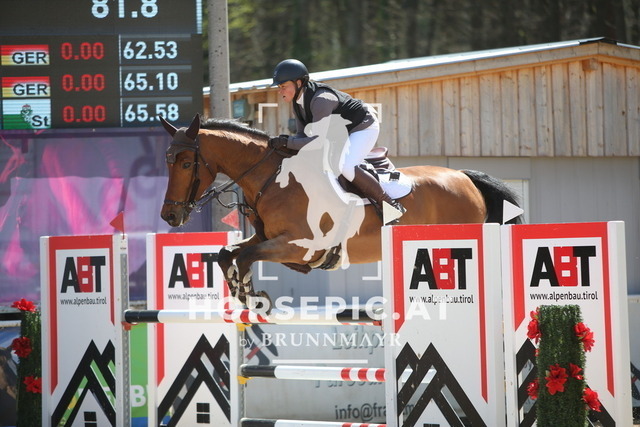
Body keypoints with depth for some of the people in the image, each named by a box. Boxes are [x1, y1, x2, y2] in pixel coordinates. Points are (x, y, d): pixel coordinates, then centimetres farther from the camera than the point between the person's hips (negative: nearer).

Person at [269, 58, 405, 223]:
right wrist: (283, 142, -22)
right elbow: (302, 135, -1)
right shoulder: (298, 101, -3)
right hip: (343, 132, 10)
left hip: (364, 128, -10)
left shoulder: (321, 99, -33)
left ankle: (389, 203, -16)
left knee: (344, 166, -31)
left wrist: (287, 142, -38)